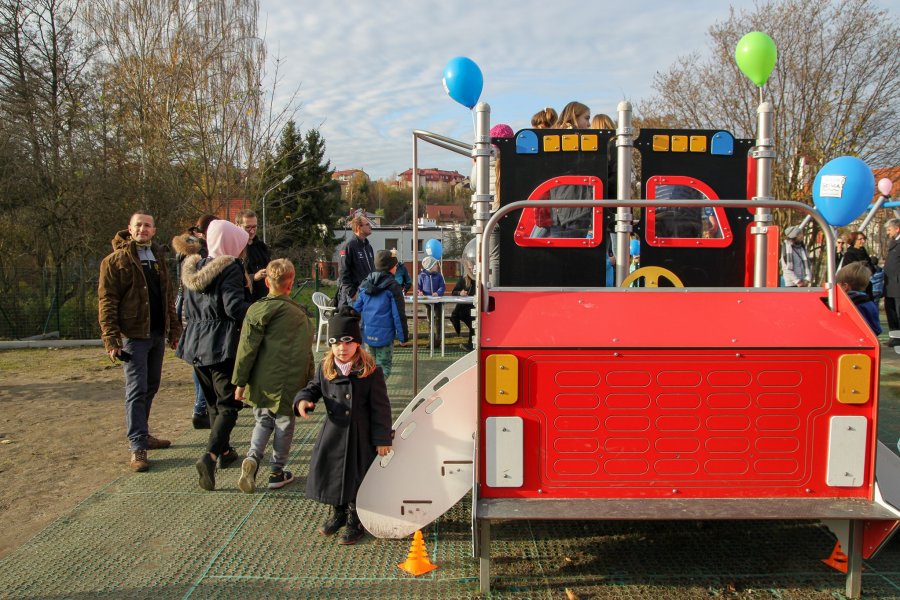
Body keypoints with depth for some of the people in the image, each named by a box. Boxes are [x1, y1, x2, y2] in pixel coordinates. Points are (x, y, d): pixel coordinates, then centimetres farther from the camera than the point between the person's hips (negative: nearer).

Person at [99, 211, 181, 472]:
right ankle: (137, 448, -5)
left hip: (157, 333, 7)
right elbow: (106, 301, -10)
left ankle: (141, 434, 28)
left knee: (151, 387, 14)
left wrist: (174, 328, 14)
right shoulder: (115, 260, -6)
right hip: (134, 334, -7)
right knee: (137, 390, -8)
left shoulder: (158, 257, 15)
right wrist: (111, 339, -17)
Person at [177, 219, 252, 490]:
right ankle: (209, 456, -21)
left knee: (213, 401, 20)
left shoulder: (194, 269, 12)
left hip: (197, 344, 8)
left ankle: (224, 450, 32)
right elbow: (235, 308, -21)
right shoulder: (230, 268, -12)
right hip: (223, 346, -8)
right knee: (229, 404, -5)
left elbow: (188, 310, 18)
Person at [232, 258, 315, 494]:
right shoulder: (300, 314, -1)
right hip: (290, 383, 0)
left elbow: (247, 349, -7)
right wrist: (308, 382, 15)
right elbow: (307, 352, 5)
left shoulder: (257, 310, -6)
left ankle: (252, 458, -4)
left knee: (263, 420, 18)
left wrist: (240, 382, 0)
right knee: (284, 424, 14)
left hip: (262, 383, 0)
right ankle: (277, 471, 20)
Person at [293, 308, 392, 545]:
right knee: (330, 473, 15)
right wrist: (303, 400, -12)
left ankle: (355, 521, 27)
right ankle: (338, 513, 39)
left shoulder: (371, 372, -14)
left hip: (361, 437, -4)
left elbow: (381, 408, -10)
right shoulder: (325, 369, -1)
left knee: (357, 478, 6)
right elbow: (313, 388, 12)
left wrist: (382, 439, -9)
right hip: (332, 434, 4)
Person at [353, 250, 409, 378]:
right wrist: (403, 336, -3)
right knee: (384, 366, -1)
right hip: (384, 334, -6)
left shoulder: (365, 285, 7)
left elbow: (356, 308, 10)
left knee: (374, 363, 22)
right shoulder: (392, 287, -10)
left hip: (367, 333, 6)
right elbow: (399, 314, -10)